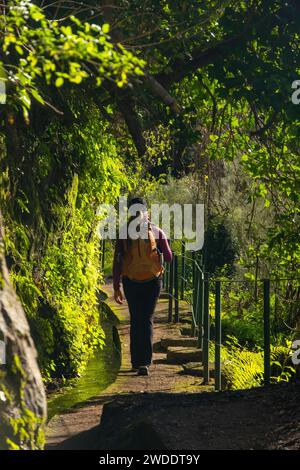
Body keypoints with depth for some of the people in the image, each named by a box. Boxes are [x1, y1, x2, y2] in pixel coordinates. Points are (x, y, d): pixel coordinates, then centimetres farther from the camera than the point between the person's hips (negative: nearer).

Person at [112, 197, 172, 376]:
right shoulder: (157, 232, -5)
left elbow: (117, 261, -5)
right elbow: (169, 258, -2)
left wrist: (116, 287, 1)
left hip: (131, 282, 1)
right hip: (152, 281, -1)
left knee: (135, 321, 13)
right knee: (147, 321, 4)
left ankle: (137, 361, 13)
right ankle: (144, 362, -9)